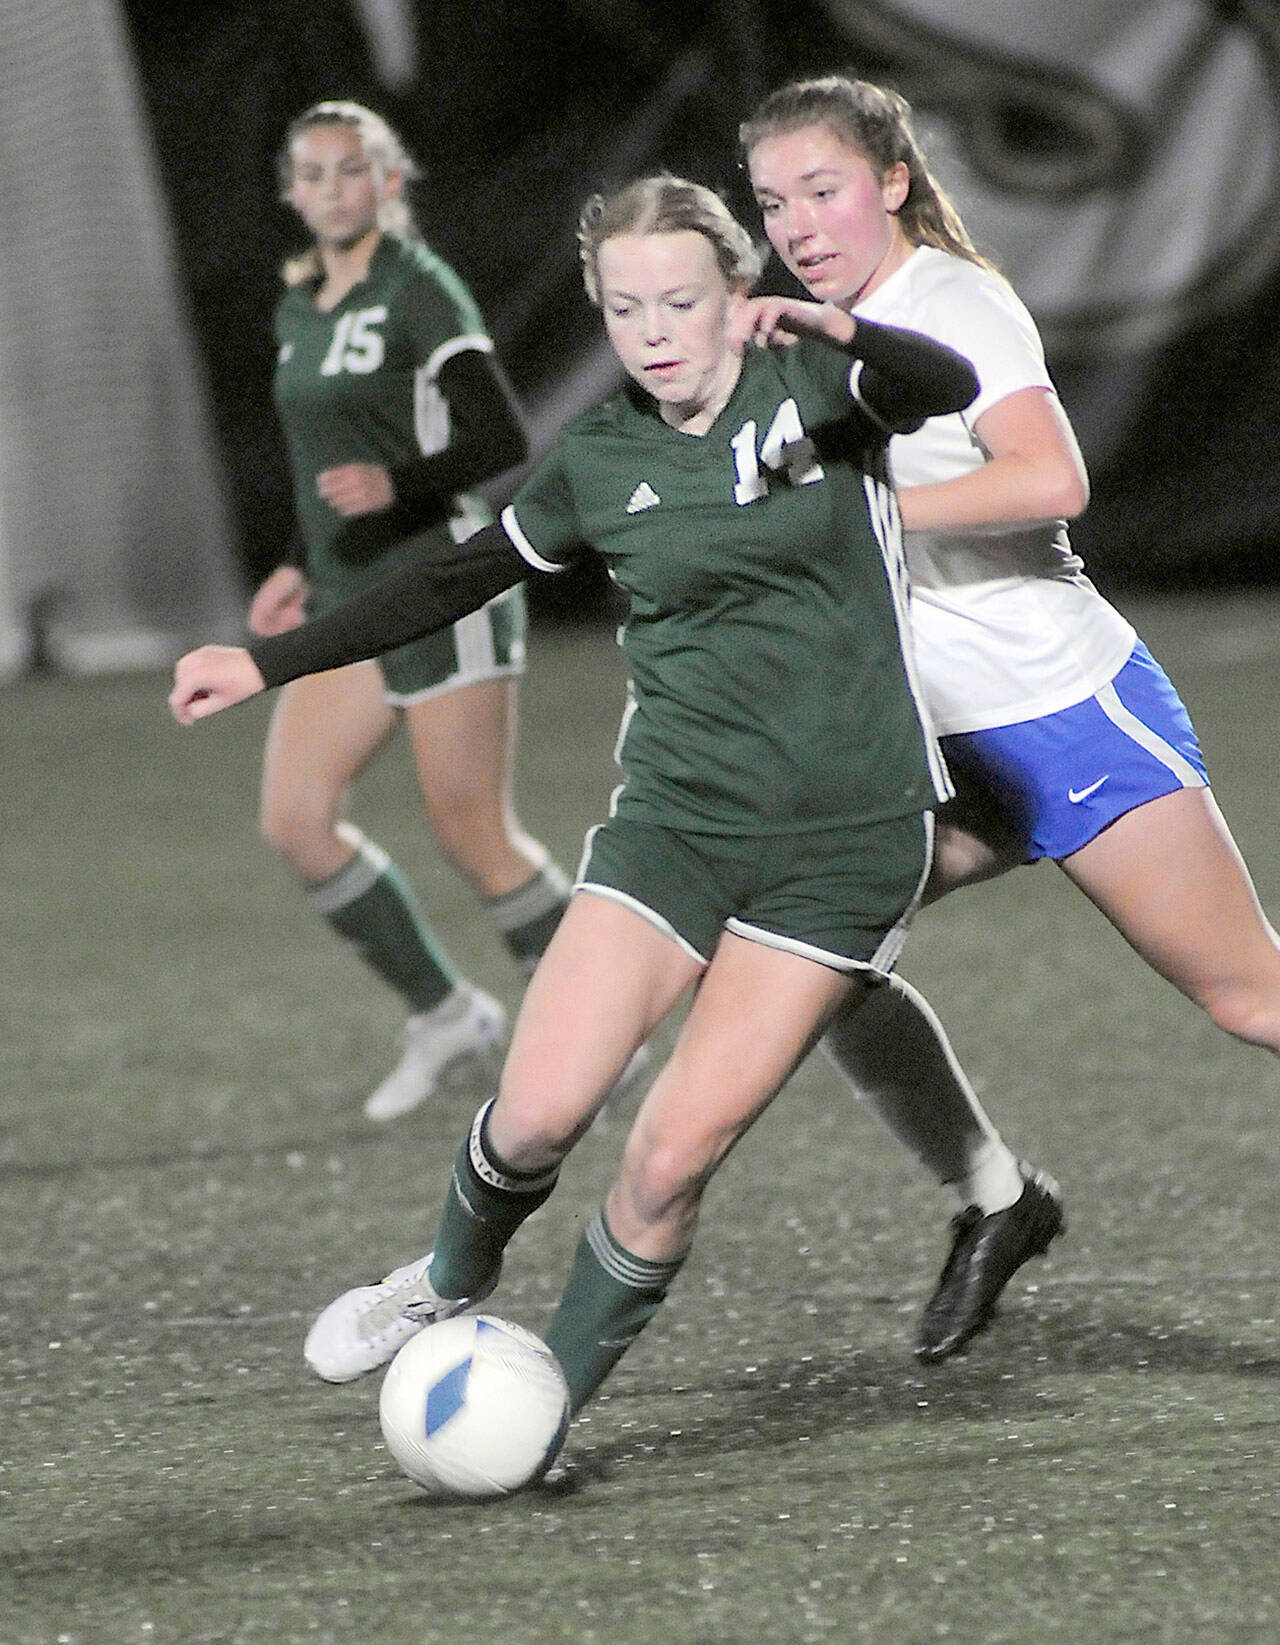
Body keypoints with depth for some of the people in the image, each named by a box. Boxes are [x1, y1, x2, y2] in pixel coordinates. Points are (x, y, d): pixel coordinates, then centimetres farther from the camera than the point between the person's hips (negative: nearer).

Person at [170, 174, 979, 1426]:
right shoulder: (602, 463, 7)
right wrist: (269, 663, 19)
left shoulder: (812, 387, -3)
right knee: (539, 1111, -12)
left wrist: (834, 333, -44)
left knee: (673, 1156, -11)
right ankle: (452, 1282, 21)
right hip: (676, 816, 3)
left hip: (845, 840, -3)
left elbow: (947, 386, -23)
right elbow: (459, 578, 19)